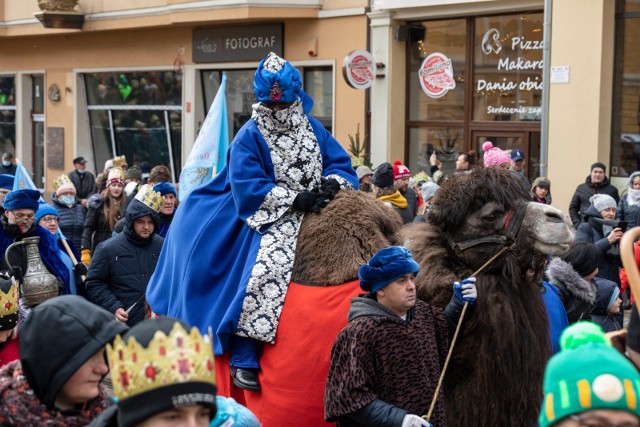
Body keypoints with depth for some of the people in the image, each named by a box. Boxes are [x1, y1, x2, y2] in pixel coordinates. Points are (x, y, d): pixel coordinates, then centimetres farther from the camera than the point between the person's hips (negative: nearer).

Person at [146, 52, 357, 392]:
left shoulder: (314, 130, 9)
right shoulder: (250, 137, -5)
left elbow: (342, 166, 6)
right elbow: (249, 188, -15)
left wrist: (330, 185, -18)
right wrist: (296, 199, -21)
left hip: (311, 216, 5)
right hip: (268, 222, -5)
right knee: (261, 273, -25)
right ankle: (243, 361, -19)